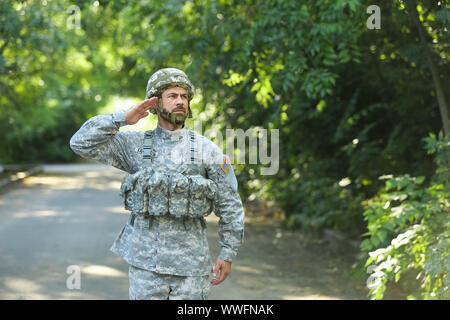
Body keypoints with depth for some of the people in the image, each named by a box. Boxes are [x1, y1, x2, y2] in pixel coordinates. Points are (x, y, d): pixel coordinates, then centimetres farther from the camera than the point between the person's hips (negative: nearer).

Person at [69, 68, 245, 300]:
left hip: (190, 262, -1)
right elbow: (81, 143, -2)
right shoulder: (135, 145, 3)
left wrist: (228, 254, 1)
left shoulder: (207, 150, 0)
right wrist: (122, 118, -7)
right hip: (145, 261, 1)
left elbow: (230, 206, 3)